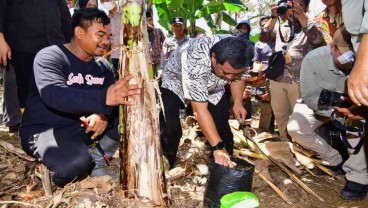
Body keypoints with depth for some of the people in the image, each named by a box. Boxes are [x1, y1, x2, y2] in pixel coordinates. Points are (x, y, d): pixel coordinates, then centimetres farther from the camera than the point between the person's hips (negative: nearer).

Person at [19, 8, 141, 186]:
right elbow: (54, 95, -33)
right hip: (45, 129, -5)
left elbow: (114, 97, -6)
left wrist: (104, 113, -31)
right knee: (77, 163, -36)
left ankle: (96, 158, -8)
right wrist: (104, 98, -47)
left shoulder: (102, 65, 6)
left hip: (85, 126, 6)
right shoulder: (50, 57, -14)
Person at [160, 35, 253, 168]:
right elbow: (201, 109, -41)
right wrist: (217, 147, -43)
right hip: (176, 82, -4)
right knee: (169, 130, -25)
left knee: (223, 130, -2)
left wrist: (238, 102, -17)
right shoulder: (195, 61, -43)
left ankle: (227, 167, 20)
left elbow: (238, 78, -2)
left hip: (211, 87, 5)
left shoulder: (238, 55, -26)